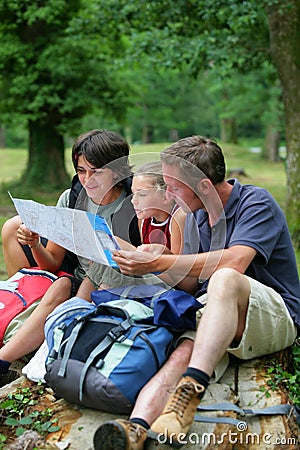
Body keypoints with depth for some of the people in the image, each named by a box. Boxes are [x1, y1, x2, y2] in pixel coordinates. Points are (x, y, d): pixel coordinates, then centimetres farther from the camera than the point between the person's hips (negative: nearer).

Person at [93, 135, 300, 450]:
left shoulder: (257, 203, -7)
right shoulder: (196, 216, 16)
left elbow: (234, 262, -25)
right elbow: (192, 284, 18)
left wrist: (157, 263, -22)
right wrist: (161, 262, -1)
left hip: (275, 318, -5)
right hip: (214, 317, 6)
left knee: (224, 279, -37)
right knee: (184, 350, -29)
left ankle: (190, 390, -49)